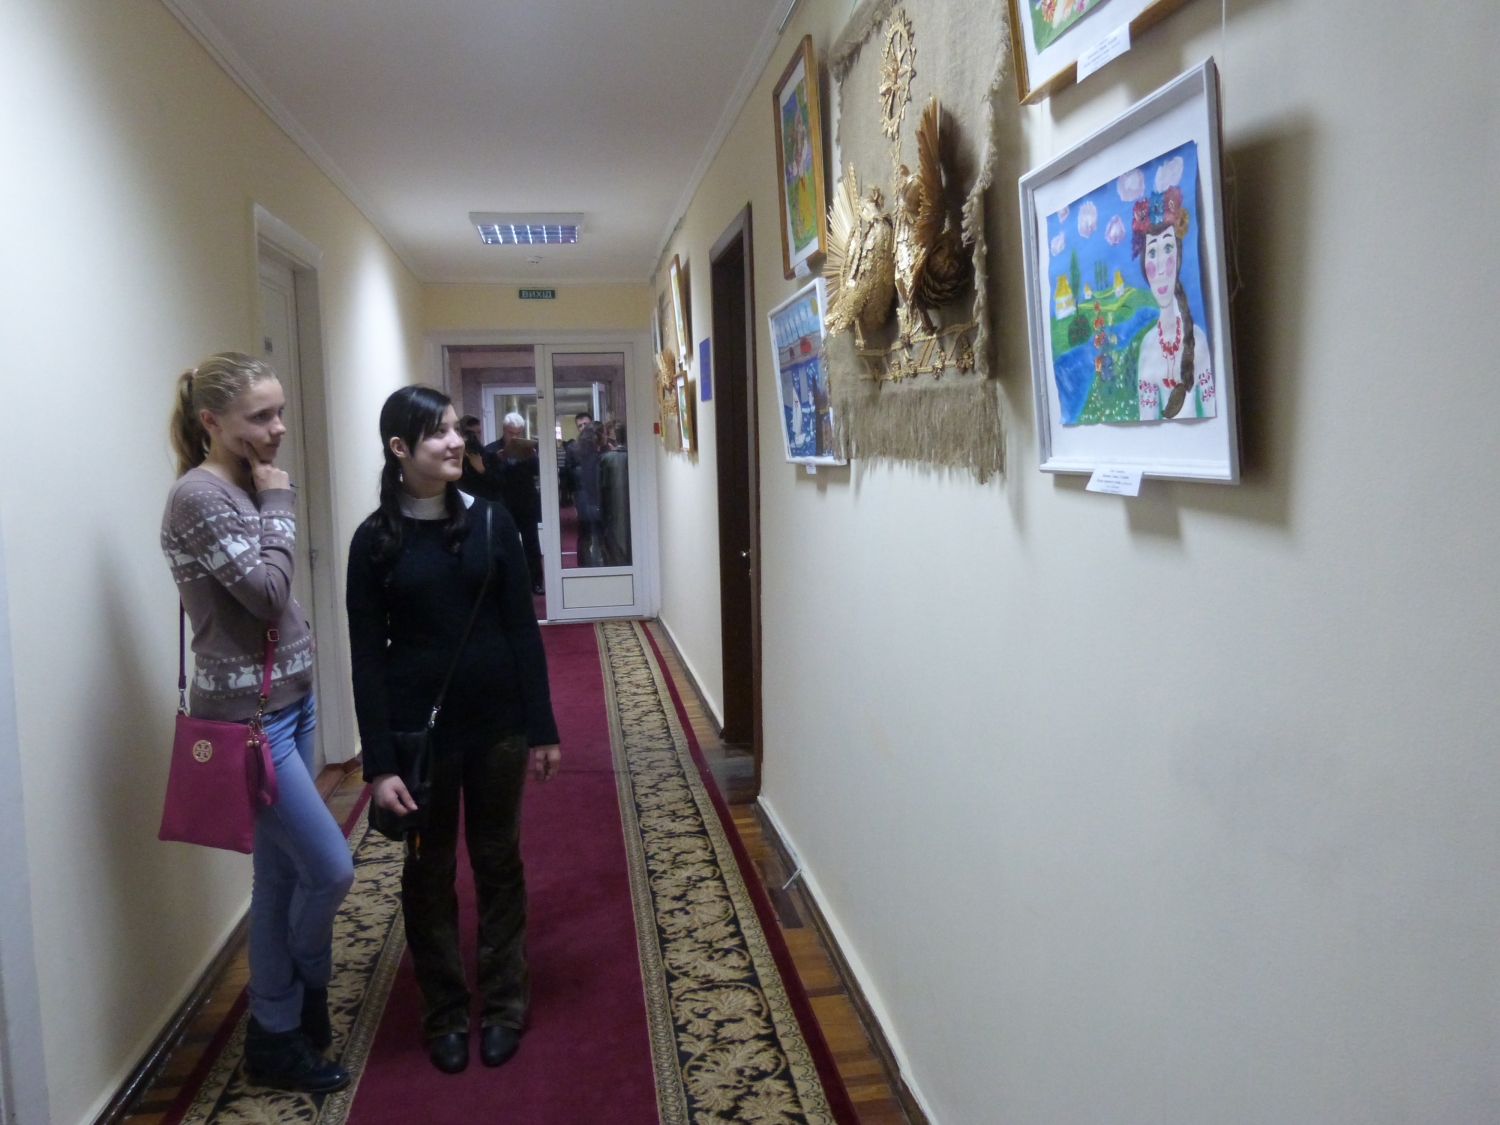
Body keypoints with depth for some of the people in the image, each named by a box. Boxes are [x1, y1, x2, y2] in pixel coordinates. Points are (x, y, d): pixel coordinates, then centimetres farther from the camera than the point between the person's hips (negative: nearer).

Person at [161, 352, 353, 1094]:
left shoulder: (245, 488, 9)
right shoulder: (199, 496, -17)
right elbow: (268, 595, -22)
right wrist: (278, 503, -13)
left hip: (288, 704, 8)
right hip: (249, 718, -8)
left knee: (282, 875, 14)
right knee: (330, 871, -2)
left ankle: (279, 1028, 29)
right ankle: (290, 1021, 23)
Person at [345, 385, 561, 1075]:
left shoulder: (490, 521, -1)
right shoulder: (375, 539, -5)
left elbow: (523, 628, 0)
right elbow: (367, 656, -5)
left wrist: (542, 729, -2)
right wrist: (379, 764, -10)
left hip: (497, 723, 1)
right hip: (419, 728, -1)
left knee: (498, 862, 12)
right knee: (429, 871, 12)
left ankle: (504, 1006, 30)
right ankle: (444, 1014, 30)